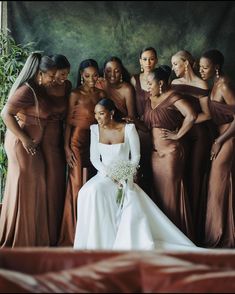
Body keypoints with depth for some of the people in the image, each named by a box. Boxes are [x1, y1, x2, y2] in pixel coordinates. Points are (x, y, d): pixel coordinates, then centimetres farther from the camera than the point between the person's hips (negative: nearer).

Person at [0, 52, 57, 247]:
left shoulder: (37, 90, 10)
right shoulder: (27, 90, -19)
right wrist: (24, 139, -22)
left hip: (33, 145, 9)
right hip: (22, 145, -9)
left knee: (34, 189, 13)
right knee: (22, 189, -1)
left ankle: (31, 236, 24)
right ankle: (17, 241, 11)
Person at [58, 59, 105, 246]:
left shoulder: (101, 94, 10)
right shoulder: (76, 94, -3)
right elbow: (68, 123, -4)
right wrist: (67, 148, -11)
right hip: (79, 142, -5)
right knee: (78, 186, -2)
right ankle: (74, 234, 6)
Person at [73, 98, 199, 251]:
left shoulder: (128, 129, -5)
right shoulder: (95, 129, 5)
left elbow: (135, 157, -1)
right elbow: (94, 158, 5)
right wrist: (109, 174, -12)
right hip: (104, 175, 2)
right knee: (91, 191, -30)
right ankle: (96, 242, -23)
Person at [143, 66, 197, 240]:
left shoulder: (172, 97, -10)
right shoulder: (150, 100, 14)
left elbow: (191, 116, -23)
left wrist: (178, 135, -16)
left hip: (171, 152, -8)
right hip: (156, 152, 8)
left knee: (172, 193, -2)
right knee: (159, 193, 10)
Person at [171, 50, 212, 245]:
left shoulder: (201, 85, -6)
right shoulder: (174, 83, 10)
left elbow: (206, 114, -8)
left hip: (199, 135, -4)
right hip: (181, 134, 4)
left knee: (196, 177, -2)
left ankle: (196, 230, 5)